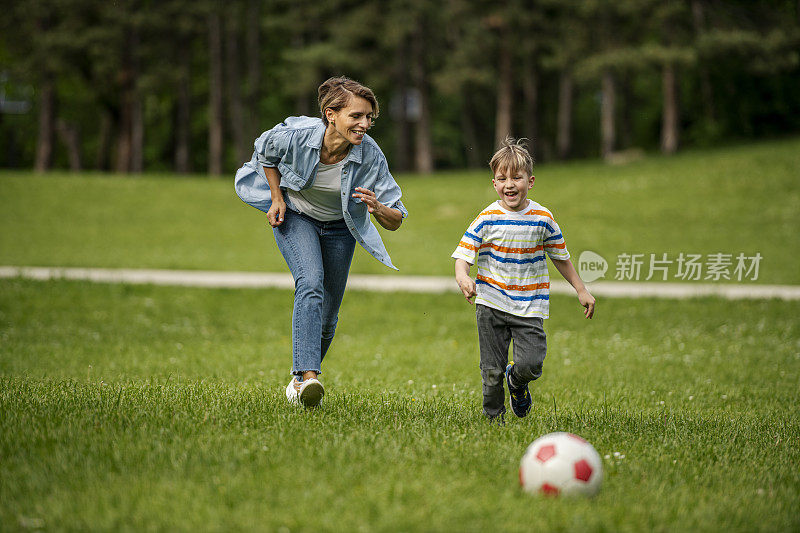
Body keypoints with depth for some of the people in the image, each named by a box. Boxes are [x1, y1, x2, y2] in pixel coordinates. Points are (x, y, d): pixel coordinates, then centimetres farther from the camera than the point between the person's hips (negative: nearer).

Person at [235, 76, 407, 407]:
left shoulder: (370, 155, -28)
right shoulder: (294, 135, -30)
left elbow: (396, 221, -22)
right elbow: (264, 154, -3)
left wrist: (378, 208, -43)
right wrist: (277, 197, -10)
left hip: (339, 226, 2)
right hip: (295, 215, -2)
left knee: (327, 318, 6)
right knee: (310, 282, -29)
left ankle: (300, 379, 33)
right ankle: (307, 375, -38)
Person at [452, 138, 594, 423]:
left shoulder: (543, 219, 0)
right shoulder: (487, 219, -6)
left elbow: (561, 257, 12)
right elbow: (464, 253, -8)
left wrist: (582, 291, 14)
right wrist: (462, 276, -30)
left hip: (530, 306, 1)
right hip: (491, 304, -1)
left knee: (530, 364, -12)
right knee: (492, 370, 2)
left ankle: (517, 382, 24)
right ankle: (493, 417, 25)